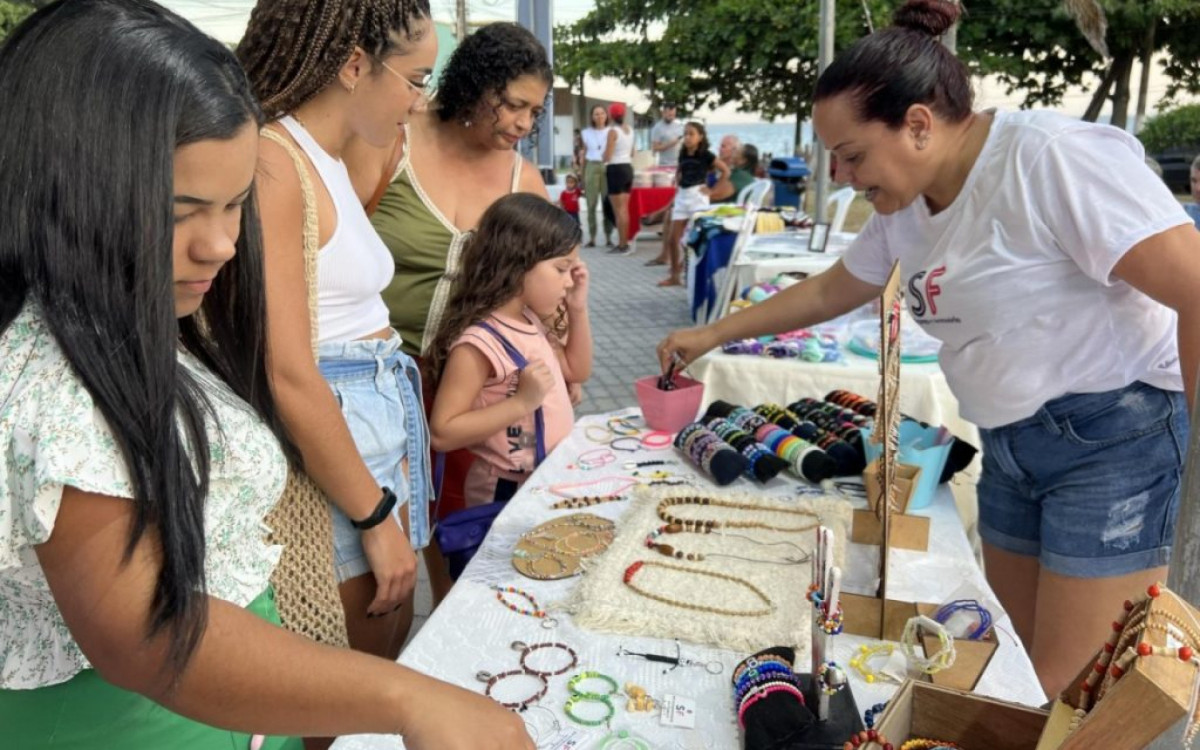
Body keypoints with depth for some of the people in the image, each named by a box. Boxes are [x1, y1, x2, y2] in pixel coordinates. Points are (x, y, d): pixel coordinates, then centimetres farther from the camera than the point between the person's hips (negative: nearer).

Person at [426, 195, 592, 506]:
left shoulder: (528, 321, 5)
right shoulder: (477, 342, -24)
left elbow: (577, 371, 18)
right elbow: (442, 433, -26)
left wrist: (578, 311, 6)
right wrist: (522, 401, -30)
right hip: (509, 494, -9)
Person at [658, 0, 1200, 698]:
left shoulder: (1051, 158, -20)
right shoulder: (906, 206, 6)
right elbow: (829, 290, 20)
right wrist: (712, 335, 21)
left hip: (1112, 438, -8)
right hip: (1011, 446, 8)